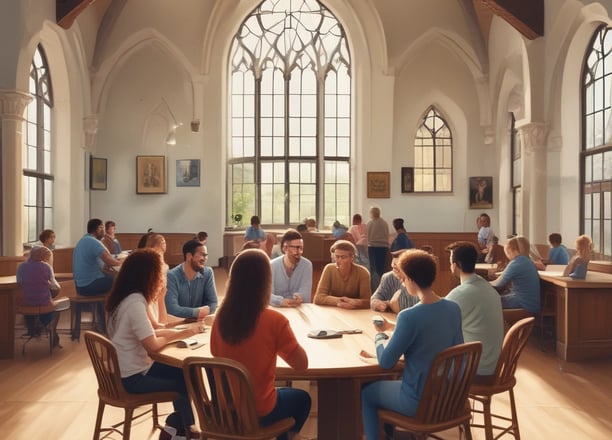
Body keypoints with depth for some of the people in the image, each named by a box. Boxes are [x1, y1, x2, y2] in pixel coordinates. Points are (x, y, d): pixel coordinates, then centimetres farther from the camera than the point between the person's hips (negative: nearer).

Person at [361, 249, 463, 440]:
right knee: (397, 379, 33)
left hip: (419, 401, -7)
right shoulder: (454, 308, -6)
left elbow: (385, 362, -18)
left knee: (366, 392, 19)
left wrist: (380, 336, 1)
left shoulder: (409, 316, -27)